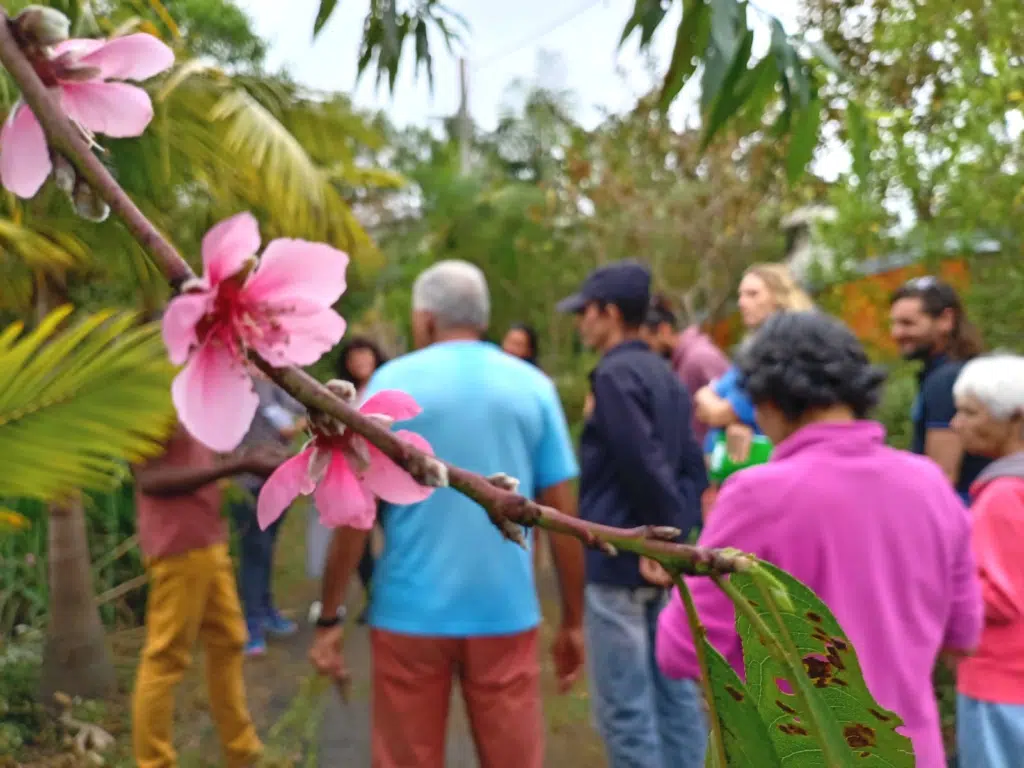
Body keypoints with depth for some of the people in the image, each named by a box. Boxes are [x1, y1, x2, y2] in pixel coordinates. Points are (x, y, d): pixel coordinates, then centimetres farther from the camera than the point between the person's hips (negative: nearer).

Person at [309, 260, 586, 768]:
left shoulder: (392, 382, -3)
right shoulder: (533, 386, 2)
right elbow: (562, 514, 0)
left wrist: (329, 618, 1)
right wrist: (572, 622, 8)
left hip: (411, 613, -1)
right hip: (505, 613, 2)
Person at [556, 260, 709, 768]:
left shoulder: (614, 375, -14)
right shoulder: (664, 375, 13)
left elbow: (644, 466, -21)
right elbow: (692, 466, 12)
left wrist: (669, 533, -11)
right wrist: (678, 535, 8)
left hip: (619, 560, -9)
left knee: (624, 708, -1)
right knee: (674, 695, 14)